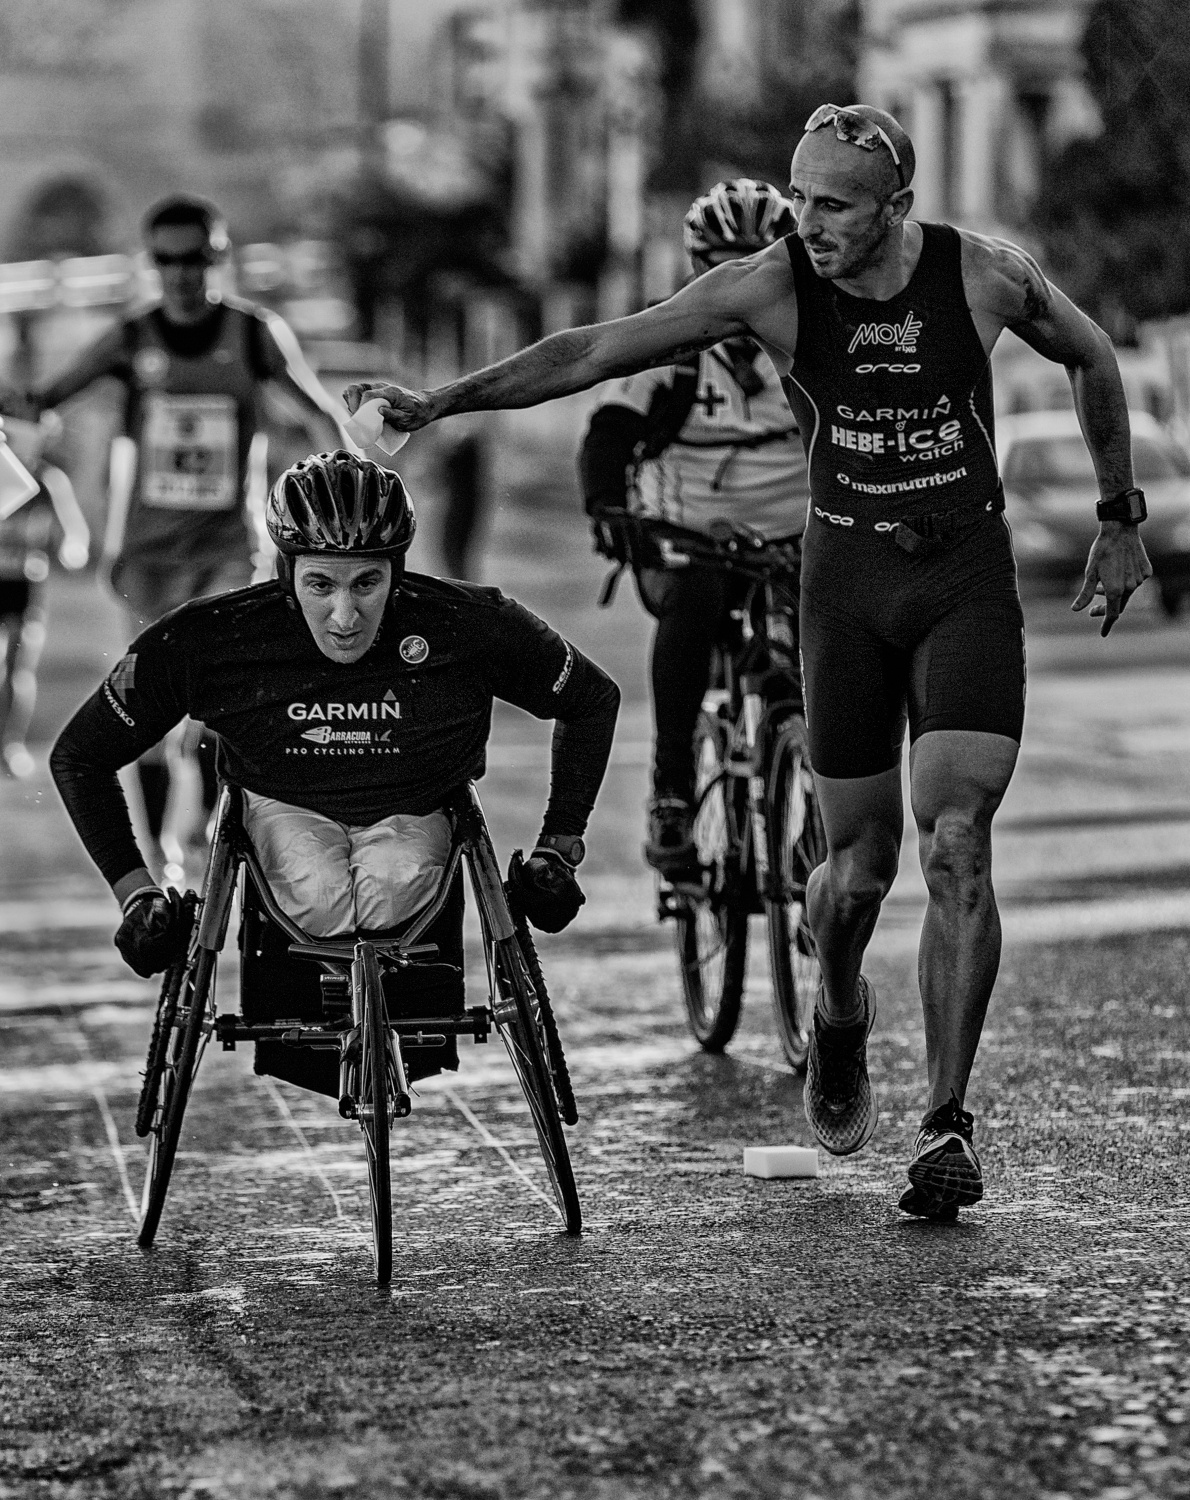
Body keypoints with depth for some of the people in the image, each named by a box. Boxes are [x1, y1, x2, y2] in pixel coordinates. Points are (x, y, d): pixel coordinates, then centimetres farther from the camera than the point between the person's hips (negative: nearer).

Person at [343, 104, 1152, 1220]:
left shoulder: (985, 275, -10)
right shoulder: (773, 287, -11)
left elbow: (1089, 358, 9)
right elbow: (598, 350, -11)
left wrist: (1120, 520, 15)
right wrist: (446, 398, -19)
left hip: (969, 583, -1)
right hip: (845, 581, 1)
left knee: (955, 849, -15)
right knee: (859, 867, 4)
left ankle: (946, 1123, -6)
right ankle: (840, 1019, 39)